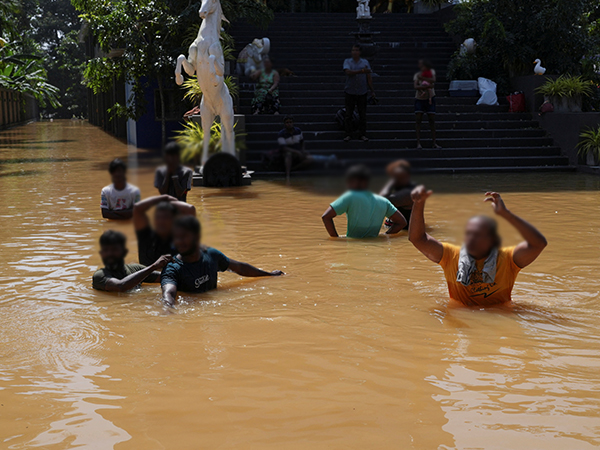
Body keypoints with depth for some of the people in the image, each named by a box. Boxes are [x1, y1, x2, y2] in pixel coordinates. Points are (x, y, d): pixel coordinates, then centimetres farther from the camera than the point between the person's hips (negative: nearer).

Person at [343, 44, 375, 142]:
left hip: (362, 93, 1)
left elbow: (369, 77, 8)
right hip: (350, 92, -1)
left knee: (362, 114, 2)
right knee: (349, 114, 1)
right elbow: (348, 72, -16)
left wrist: (372, 90, 4)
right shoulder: (347, 62, 4)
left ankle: (363, 134, 10)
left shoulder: (365, 62, 9)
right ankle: (348, 134, 8)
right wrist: (361, 71, -23)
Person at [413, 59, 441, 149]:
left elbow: (433, 80, -16)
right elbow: (416, 87, -16)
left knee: (432, 120, 1)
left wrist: (422, 78, -21)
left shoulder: (431, 71, 4)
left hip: (429, 99, 1)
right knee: (418, 120, -7)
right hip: (419, 99, -1)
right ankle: (418, 143, -7)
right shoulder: (417, 75, 0)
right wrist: (428, 86, -29)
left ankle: (434, 143, 4)